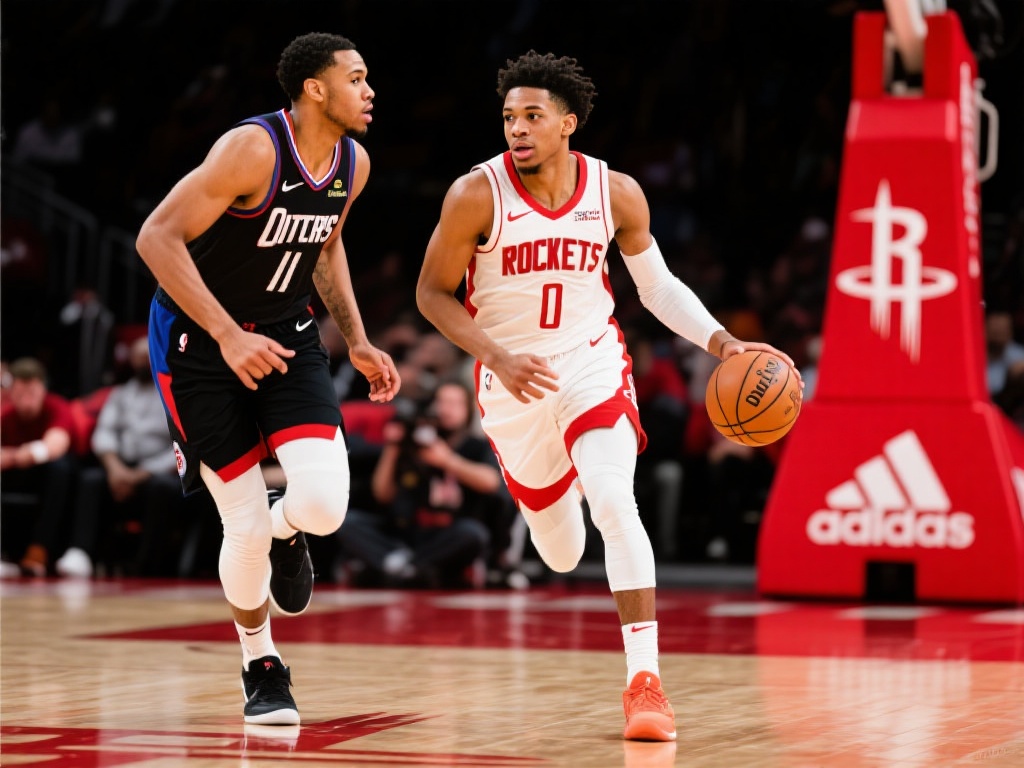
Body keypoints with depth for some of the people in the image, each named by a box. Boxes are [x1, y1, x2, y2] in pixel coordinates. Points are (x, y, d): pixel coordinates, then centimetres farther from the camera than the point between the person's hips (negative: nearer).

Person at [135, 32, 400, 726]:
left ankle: (286, 531, 22)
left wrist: (358, 342, 9)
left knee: (324, 504, -17)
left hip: (286, 334, 5)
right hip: (199, 341, -5)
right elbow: (158, 237, -27)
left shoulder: (354, 163, -3)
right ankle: (261, 666, 21)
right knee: (246, 523, -6)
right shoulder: (253, 149, -25)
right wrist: (228, 335, -31)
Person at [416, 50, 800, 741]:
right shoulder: (476, 196, -17)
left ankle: (644, 679, -21)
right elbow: (433, 293, -8)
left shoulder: (616, 194, -10)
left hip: (592, 365, 0)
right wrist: (499, 358, -22)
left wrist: (721, 342, -9)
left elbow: (658, 285, 5)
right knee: (562, 555, 12)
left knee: (615, 504, -25)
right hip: (513, 378, 0)